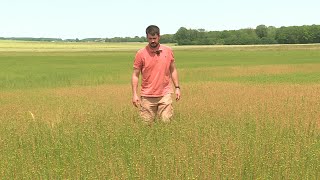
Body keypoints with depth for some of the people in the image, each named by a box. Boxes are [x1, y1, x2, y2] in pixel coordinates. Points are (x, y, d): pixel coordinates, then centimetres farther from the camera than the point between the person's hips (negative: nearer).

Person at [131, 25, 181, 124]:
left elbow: (173, 70, 13)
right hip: (147, 96, -1)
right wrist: (134, 94, -7)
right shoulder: (141, 53, -4)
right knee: (147, 123, 3)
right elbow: (135, 75, -1)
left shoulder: (168, 51, 3)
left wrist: (177, 87, 6)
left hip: (165, 94, 1)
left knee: (166, 122, -3)